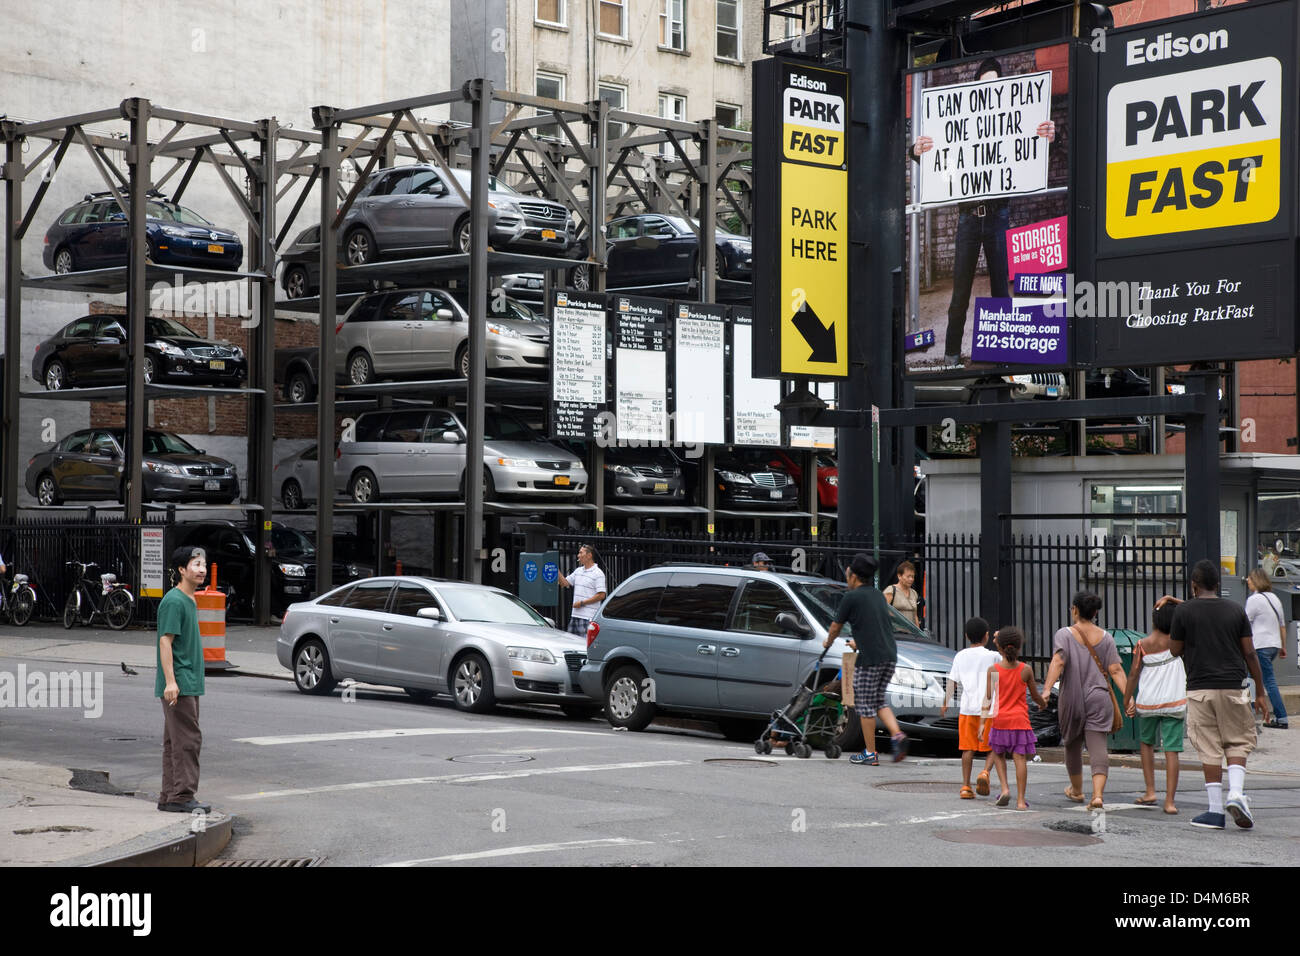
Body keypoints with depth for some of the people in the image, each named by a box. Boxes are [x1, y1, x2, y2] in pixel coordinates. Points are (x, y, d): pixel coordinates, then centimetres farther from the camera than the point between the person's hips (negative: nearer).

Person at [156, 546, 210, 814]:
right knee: (187, 741, -10)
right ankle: (182, 796, -7)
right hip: (178, 684, -10)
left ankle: (169, 797, 16)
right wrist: (170, 681, -23)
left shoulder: (190, 601, 16)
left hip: (189, 683, 10)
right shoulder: (174, 601, -13)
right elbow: (165, 641, -18)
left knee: (175, 741, 11)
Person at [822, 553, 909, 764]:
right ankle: (897, 735, -2)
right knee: (879, 701, 19)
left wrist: (828, 642, 27)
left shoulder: (851, 597, -5)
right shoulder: (877, 595, 17)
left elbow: (835, 627, 5)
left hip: (870, 659, -7)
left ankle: (870, 754, 7)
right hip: (890, 655, 7)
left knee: (865, 706, 3)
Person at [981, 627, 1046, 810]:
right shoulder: (1026, 670, -3)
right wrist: (1043, 704, 29)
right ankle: (1021, 800, -3)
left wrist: (982, 723, -6)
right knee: (1020, 757, -1)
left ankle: (1004, 788, 2)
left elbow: (988, 698, -7)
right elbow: (1035, 695, 6)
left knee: (998, 754, 20)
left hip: (1000, 719, 0)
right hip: (1020, 719, 0)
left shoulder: (993, 670, -5)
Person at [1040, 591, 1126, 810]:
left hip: (1072, 700, -1)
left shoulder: (1064, 634, -5)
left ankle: (1077, 790, 37)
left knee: (1072, 745, 19)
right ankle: (1098, 794, -25)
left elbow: (1058, 661, -20)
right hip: (1099, 700, 1)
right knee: (1097, 747, -6)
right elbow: (1116, 670, -3)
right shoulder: (1105, 638, 5)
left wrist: (1047, 689, -29)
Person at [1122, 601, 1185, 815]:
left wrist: (1127, 701, 6)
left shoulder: (1142, 645, -4)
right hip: (1174, 703, -1)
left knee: (1147, 743, 23)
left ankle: (1150, 792, 19)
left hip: (1147, 703, 1)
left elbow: (1133, 674, -2)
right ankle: (1170, 801, -7)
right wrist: (1173, 602, 1)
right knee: (1171, 750, -2)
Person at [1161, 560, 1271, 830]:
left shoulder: (1184, 611, -2)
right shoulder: (1235, 610, 5)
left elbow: (1175, 650, 5)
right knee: (1238, 742, 12)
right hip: (1233, 686, 1)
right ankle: (1236, 793, -9)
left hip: (1200, 688, -1)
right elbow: (1250, 653, 5)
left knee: (1209, 749, 2)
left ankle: (1215, 811, 2)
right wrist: (1260, 692, 11)